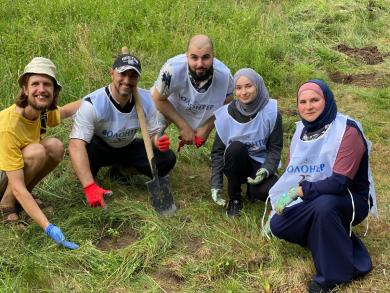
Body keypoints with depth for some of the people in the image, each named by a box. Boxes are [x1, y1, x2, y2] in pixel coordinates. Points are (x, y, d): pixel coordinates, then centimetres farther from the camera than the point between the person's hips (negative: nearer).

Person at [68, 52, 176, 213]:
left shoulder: (146, 99, -18)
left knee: (167, 159, -16)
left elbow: (154, 133, -6)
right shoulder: (92, 104, -33)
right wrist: (90, 187, -53)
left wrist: (159, 140, -35)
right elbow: (76, 145, -42)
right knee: (86, 149, -39)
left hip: (127, 147, 4)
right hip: (99, 149, -4)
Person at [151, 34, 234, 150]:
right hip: (167, 106, -2)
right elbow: (159, 99, -23)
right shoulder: (173, 69, -40)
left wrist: (207, 128, -14)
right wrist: (183, 126, -22)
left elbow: (225, 105, -10)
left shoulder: (224, 75, -31)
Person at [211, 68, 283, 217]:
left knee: (266, 191, -33)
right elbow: (217, 151, -5)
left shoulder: (271, 112, -12)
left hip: (261, 164, -1)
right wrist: (215, 186, -12)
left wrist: (266, 170, -27)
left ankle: (252, 189, 7)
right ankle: (234, 198, -12)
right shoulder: (226, 114, -11)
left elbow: (275, 148, -8)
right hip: (236, 165, 1)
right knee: (236, 147, -33)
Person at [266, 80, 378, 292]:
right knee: (278, 225, -12)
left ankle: (337, 272, -19)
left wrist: (300, 191, -31)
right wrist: (281, 201, -2)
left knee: (324, 205, -38)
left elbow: (340, 182, -29)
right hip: (313, 201, 7)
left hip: (350, 200, -7)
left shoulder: (347, 131, -20)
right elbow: (291, 174, 10)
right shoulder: (301, 131, 3)